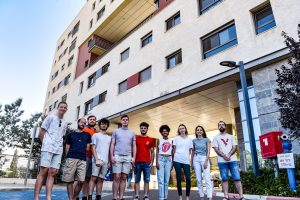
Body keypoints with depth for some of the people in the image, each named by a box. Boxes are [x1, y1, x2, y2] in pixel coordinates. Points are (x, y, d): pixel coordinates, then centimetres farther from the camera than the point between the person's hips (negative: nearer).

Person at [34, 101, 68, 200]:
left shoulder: (65, 123, 19)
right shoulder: (50, 117, 4)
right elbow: (41, 134, 2)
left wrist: (59, 145, 11)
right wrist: (46, 144, 4)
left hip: (58, 150, 5)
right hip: (48, 148, -5)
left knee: (52, 173, 0)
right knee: (43, 171, -10)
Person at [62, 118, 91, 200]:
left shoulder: (87, 135, 19)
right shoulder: (71, 134, 16)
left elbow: (87, 148, 16)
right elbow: (67, 148, 12)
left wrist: (82, 154, 5)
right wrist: (68, 157, 0)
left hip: (82, 159, 1)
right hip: (71, 158, -1)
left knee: (81, 181, -5)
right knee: (69, 180, -1)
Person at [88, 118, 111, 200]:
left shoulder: (109, 137, 19)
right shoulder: (95, 135, 6)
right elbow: (93, 148, -2)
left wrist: (109, 161, 11)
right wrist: (97, 159, -12)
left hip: (105, 161, 4)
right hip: (97, 160, -4)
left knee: (101, 179, 6)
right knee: (94, 178, -8)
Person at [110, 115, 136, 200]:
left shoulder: (132, 133, 13)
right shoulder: (116, 131, 9)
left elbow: (134, 146, 12)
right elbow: (112, 145, 6)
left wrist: (133, 157, 2)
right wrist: (112, 156, -5)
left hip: (128, 157, 2)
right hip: (117, 156, -2)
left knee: (124, 178, 5)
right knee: (117, 178, -2)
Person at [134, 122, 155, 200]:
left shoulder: (150, 140, 6)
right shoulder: (136, 138, 5)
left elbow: (152, 152, 8)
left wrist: (152, 162, 0)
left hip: (147, 163, 1)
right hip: (137, 162, 0)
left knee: (146, 180, 4)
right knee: (137, 180, 4)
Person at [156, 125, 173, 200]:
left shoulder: (171, 141, 11)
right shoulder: (159, 140, 7)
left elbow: (172, 152, 10)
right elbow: (157, 152, 3)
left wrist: (172, 162, 4)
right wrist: (157, 162, -7)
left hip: (168, 160, 2)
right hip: (161, 159, -2)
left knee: (167, 180, 4)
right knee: (161, 180, -7)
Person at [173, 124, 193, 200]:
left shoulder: (189, 139, 11)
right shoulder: (176, 138, 6)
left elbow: (190, 151, 13)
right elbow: (174, 150, 7)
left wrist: (190, 159, 4)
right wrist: (173, 158, 3)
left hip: (186, 161, 1)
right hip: (177, 160, -1)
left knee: (188, 178, -6)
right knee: (178, 179, 4)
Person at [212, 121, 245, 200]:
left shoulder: (231, 136, 16)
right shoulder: (216, 137, 11)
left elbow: (234, 147, 5)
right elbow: (216, 149, 1)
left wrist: (229, 155, -13)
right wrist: (224, 156, -15)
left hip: (233, 160, 1)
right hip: (222, 161, -1)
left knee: (237, 178, -4)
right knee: (224, 179, 1)